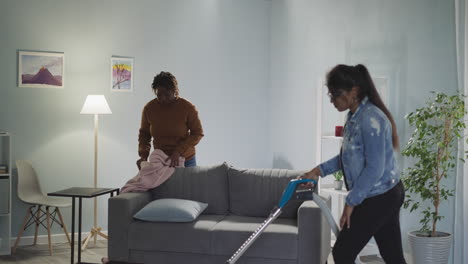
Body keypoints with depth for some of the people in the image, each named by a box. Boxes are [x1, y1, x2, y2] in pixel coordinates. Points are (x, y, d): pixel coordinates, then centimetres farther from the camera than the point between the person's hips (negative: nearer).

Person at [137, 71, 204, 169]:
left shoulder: (187, 107, -14)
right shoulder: (149, 108, -6)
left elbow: (198, 133, -9)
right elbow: (144, 133, 7)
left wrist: (178, 151, -21)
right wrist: (143, 155, -9)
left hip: (186, 161, -1)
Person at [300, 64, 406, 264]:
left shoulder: (371, 119, -22)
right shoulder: (355, 116, 8)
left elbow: (374, 168, -24)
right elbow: (349, 156, 21)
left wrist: (351, 202, -17)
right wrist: (319, 170, 15)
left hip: (378, 199, -9)